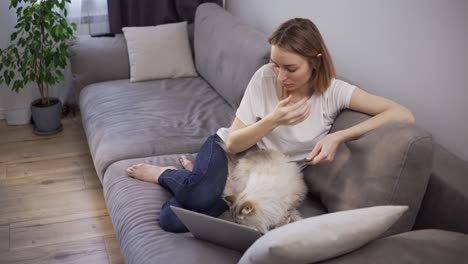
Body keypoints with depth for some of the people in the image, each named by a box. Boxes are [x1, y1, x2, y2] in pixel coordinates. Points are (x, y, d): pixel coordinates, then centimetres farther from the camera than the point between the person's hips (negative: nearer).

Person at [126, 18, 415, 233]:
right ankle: (166, 174, 0)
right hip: (228, 150, 0)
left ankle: (192, 177, 11)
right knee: (198, 196, -37)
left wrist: (339, 136, -31)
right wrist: (273, 120, -32)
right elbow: (234, 143, -14)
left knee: (174, 220, -24)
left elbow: (404, 115, -24)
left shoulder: (334, 91, -17)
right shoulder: (265, 78, -16)